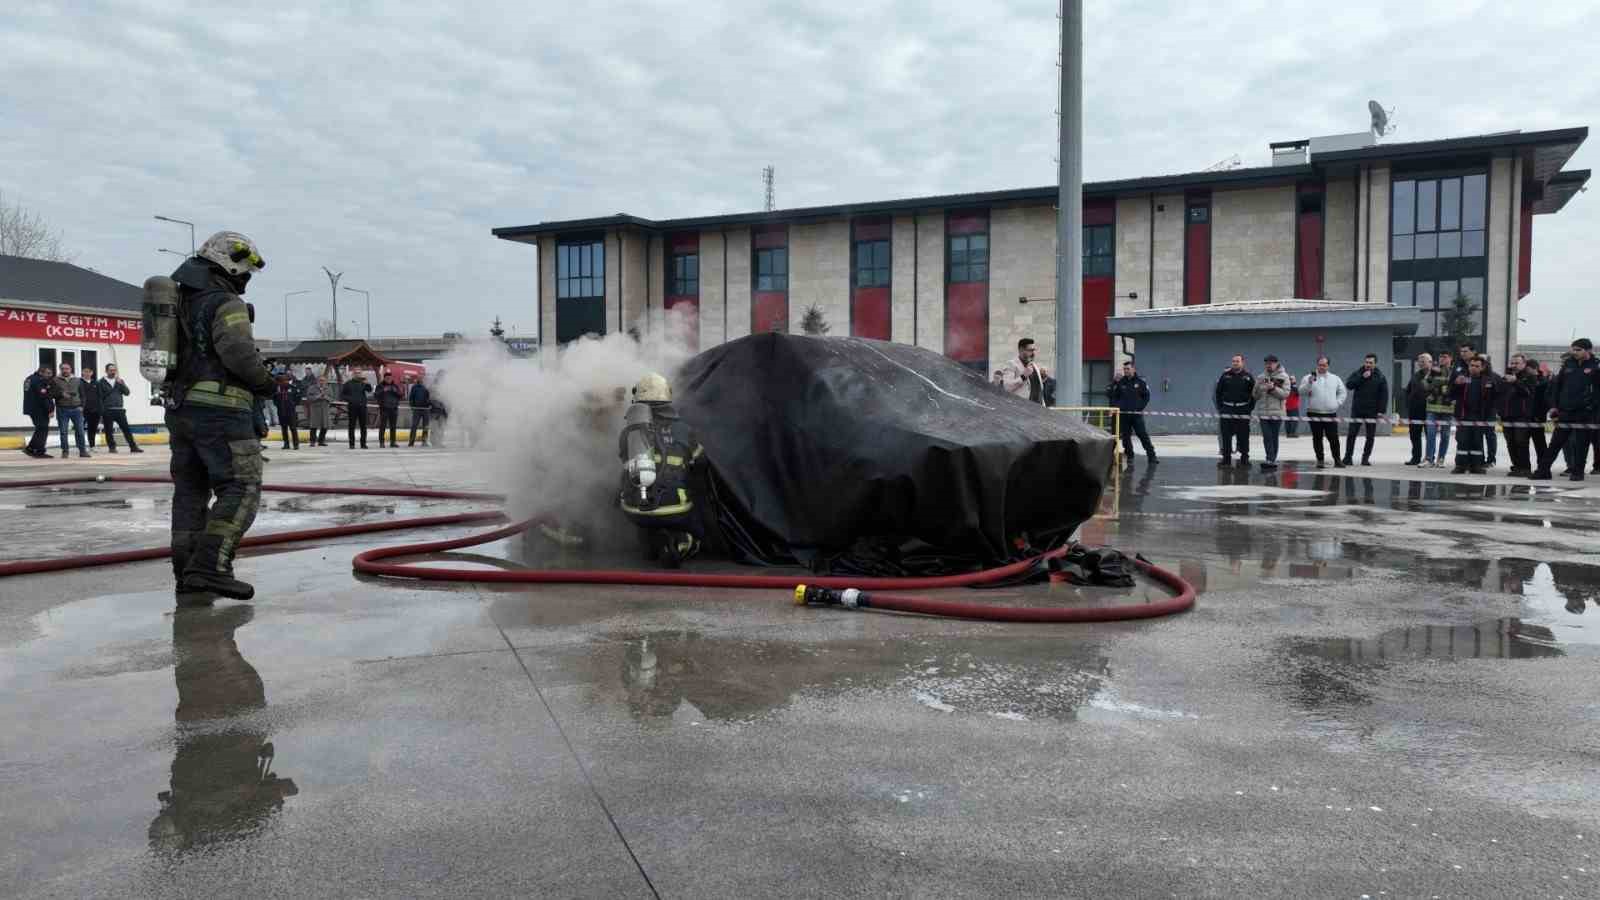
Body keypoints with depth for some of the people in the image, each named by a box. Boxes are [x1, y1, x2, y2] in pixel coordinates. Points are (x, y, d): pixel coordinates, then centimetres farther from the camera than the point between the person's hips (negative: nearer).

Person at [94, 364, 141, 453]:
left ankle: (133, 447, 0)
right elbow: (99, 397, -1)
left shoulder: (119, 380, 13)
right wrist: (101, 411, -6)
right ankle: (112, 447, 13)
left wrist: (121, 383, -10)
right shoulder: (101, 382, 1)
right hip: (107, 411, -3)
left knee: (126, 429, -1)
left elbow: (126, 392, 5)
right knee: (109, 431, 3)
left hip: (120, 409, 3)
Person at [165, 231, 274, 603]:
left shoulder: (180, 301, 19)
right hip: (221, 411, -9)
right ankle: (210, 568, -18)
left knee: (190, 492, 12)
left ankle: (188, 578, 14)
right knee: (241, 489, -7)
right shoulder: (226, 303, -9)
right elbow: (239, 352, -23)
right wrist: (264, 381, -5)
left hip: (181, 410, 9)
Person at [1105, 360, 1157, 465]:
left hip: (1137, 414, -2)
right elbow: (1110, 394, 9)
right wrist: (1117, 406, -3)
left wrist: (1141, 407, -1)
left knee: (1143, 435, -5)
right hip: (1123, 414, 2)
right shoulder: (1120, 382, 5)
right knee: (1126, 437, 4)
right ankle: (1130, 457, 13)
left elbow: (1146, 396, 8)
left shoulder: (1141, 382, 2)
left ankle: (1151, 456, 0)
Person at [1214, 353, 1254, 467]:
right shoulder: (1225, 376, 5)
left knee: (1243, 436, 1)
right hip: (1227, 411, 1)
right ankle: (1226, 457, 9)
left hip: (1243, 412, -1)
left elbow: (1254, 394, 4)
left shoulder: (1248, 377, 3)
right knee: (1225, 436, 2)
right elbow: (1218, 392, 10)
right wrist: (1220, 407, 4)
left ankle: (1244, 457, 9)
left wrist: (1250, 408, -3)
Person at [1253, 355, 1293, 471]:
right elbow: (1255, 395, 9)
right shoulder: (1261, 377, 12)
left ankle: (1271, 461, 10)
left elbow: (1286, 393, -9)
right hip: (1263, 412, 2)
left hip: (1277, 412, -2)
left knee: (1274, 438, 5)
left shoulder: (1284, 377, 1)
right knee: (1267, 437, -6)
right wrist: (1262, 387, -10)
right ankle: (1271, 461, -6)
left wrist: (1273, 388, -19)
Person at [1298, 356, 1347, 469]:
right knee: (1317, 438, 3)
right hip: (1314, 414, -1)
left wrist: (1338, 402, 4)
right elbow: (1302, 392, -8)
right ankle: (1320, 460, 10)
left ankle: (1337, 460, 8)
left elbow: (1342, 391, 17)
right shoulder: (1308, 378, 3)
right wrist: (1309, 382, -23)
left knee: (1334, 438, 0)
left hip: (1331, 414, 1)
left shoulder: (1335, 378, 12)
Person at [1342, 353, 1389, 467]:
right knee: (1351, 434, -2)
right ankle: (1348, 457, 5)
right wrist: (1362, 377, -18)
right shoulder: (1357, 374, 5)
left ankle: (1365, 458, 13)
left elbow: (1384, 395, -1)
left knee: (1370, 437, 4)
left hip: (1372, 412, 0)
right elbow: (1348, 385, -11)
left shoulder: (1380, 377, 3)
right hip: (1357, 410, 0)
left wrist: (1382, 411, -9)